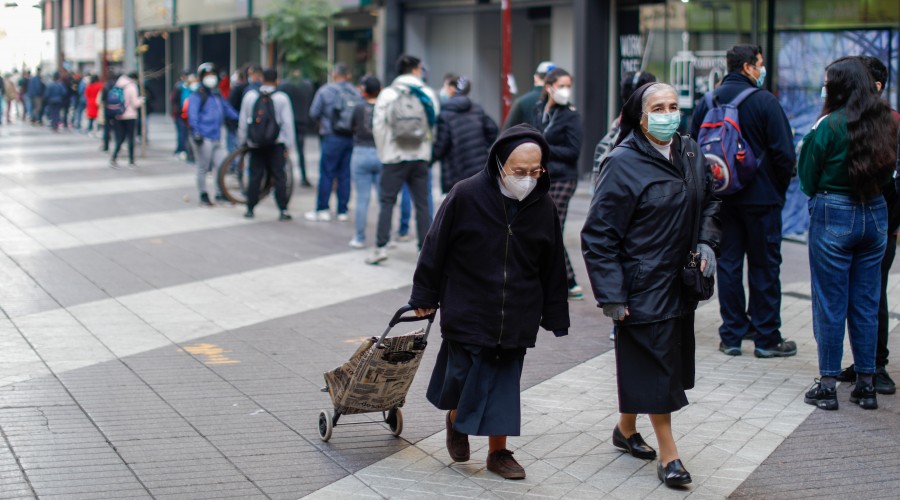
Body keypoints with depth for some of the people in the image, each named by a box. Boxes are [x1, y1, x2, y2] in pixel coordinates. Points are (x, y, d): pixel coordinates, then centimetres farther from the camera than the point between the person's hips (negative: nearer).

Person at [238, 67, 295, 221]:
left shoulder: (250, 96, 0)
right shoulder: (282, 98, -6)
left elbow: (242, 121, 6)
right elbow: (287, 123, -5)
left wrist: (242, 141, 16)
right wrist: (288, 145, 1)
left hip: (255, 144, 2)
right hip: (276, 144, -2)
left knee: (254, 177, 7)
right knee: (279, 177, 1)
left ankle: (250, 209, 10)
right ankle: (283, 210, -1)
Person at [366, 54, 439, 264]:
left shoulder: (387, 94, -1)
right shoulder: (428, 95, 1)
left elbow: (378, 126, -3)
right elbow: (435, 125, -1)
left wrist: (383, 153, 6)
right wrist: (427, 150, 10)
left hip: (394, 157, -1)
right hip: (420, 157, 1)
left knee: (387, 201, 3)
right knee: (422, 204, 7)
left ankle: (381, 247, -5)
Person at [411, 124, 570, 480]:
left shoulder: (543, 206, -3)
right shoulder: (466, 196, -15)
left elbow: (553, 267, 4)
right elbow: (436, 247, -6)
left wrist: (555, 318, 7)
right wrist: (425, 296, -1)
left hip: (516, 316, 3)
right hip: (467, 312, -2)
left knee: (504, 383, 8)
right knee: (464, 375, 6)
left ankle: (498, 451, 22)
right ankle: (455, 420, 38)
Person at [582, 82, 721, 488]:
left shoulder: (691, 154, 4)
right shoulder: (623, 164, -15)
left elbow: (709, 202, 21)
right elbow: (599, 234, -15)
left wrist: (706, 241, 1)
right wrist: (611, 295, -19)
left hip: (680, 282, 7)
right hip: (643, 286, -7)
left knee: (662, 361, 17)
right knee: (655, 365, -2)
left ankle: (626, 428, 36)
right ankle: (668, 454, 7)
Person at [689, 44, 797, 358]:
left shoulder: (707, 102, 3)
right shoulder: (764, 101, -11)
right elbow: (784, 153, -13)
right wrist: (779, 188, 2)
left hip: (722, 198, 4)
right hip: (760, 198, -4)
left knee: (728, 263, 9)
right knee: (764, 266, 4)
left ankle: (732, 335, 12)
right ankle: (766, 338, 9)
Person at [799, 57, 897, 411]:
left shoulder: (829, 125, -13)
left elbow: (807, 179, -5)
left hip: (833, 214, -5)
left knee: (830, 303, 2)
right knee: (866, 302, 12)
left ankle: (827, 385, 5)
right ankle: (866, 385, 17)